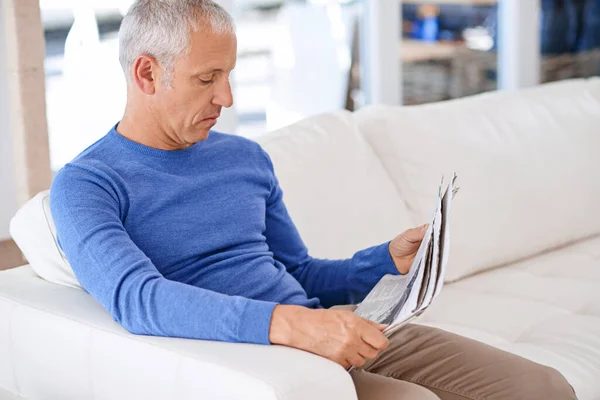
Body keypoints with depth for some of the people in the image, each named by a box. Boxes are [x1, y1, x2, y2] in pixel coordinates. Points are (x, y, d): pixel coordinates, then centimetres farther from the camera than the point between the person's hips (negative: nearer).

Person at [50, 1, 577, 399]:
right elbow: (137, 299, -23)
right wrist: (288, 324, -34)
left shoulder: (246, 158, 18)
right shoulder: (84, 186, -3)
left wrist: (387, 261, 6)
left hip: (330, 330, 6)